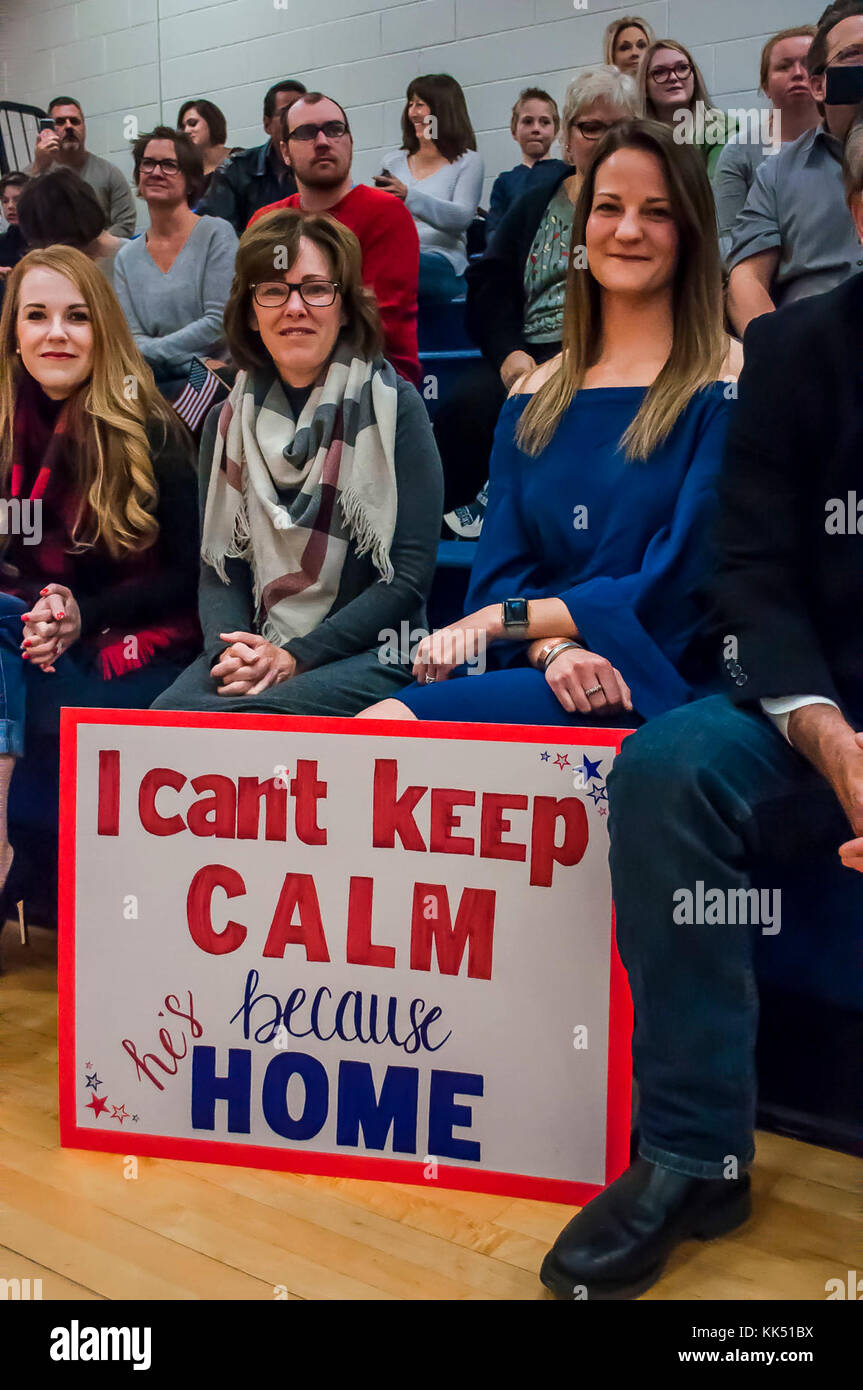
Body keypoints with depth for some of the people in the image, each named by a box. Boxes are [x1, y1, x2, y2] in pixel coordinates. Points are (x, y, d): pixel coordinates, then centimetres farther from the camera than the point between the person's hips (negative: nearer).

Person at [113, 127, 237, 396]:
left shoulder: (216, 234, 1)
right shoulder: (126, 258, 14)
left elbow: (220, 323, -8)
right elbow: (132, 337, 4)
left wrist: (147, 352, -10)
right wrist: (198, 361, -15)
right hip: (157, 381, 5)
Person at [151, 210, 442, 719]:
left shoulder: (393, 407, -1)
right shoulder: (228, 420, 12)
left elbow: (410, 574, -7)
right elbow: (219, 567, 9)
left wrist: (294, 657, -14)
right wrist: (228, 651, -14)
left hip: (368, 655, -3)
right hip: (254, 648, 4)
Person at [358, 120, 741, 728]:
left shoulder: (727, 386, 0)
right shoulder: (535, 394, 15)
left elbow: (678, 584, -8)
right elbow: (500, 568, 8)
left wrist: (505, 617, -7)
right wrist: (553, 646, -13)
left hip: (650, 689, -4)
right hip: (536, 673, 4)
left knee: (392, 721, -28)